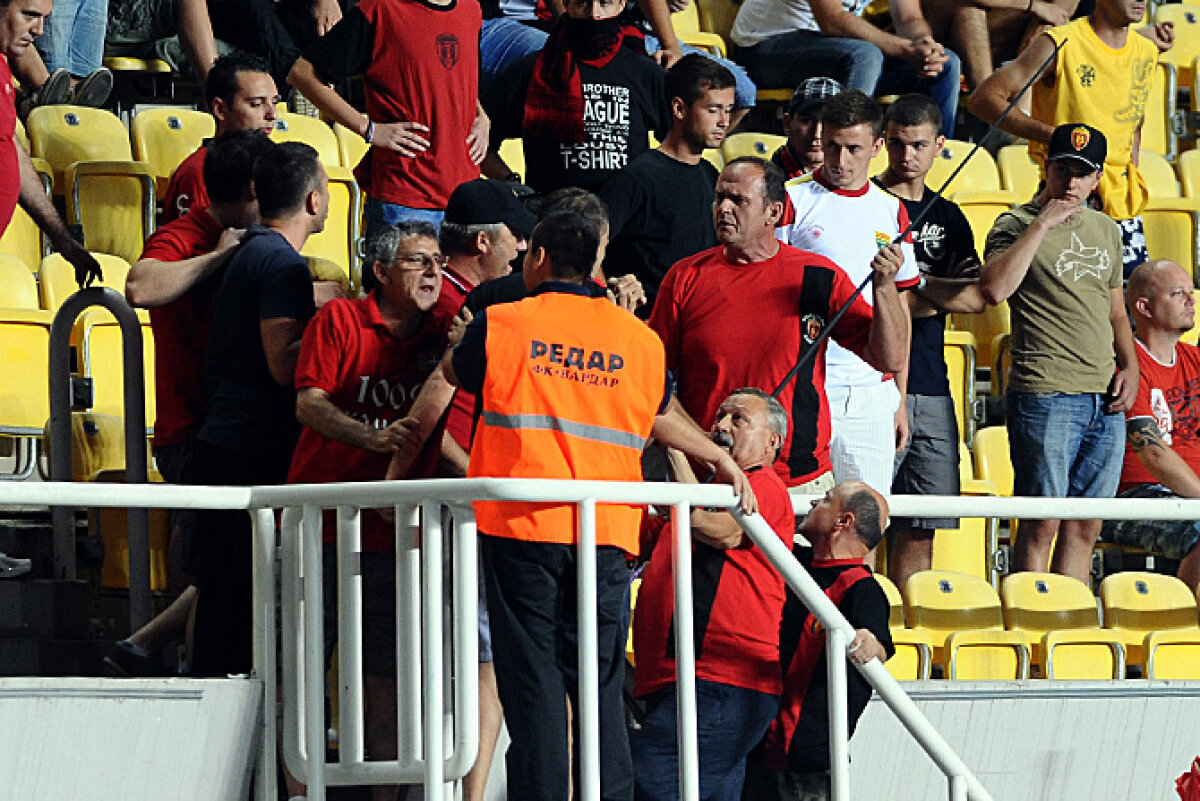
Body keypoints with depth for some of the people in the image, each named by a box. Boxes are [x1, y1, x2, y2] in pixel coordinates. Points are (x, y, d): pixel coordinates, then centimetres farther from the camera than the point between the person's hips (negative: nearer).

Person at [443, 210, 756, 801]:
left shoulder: (501, 325, 2)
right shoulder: (638, 337, 10)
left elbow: (454, 370, 23)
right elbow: (663, 417, 26)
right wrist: (722, 460, 41)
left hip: (520, 529, -3)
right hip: (606, 532, 3)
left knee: (532, 685, -1)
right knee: (600, 687, 8)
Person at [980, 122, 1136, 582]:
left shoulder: (1106, 230, 18)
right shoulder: (1018, 225, -2)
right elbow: (994, 289, -21)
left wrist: (1129, 366, 10)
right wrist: (1041, 224, -18)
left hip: (1105, 400, 6)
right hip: (1045, 394, -6)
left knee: (1086, 527, 7)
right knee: (1041, 524, -7)